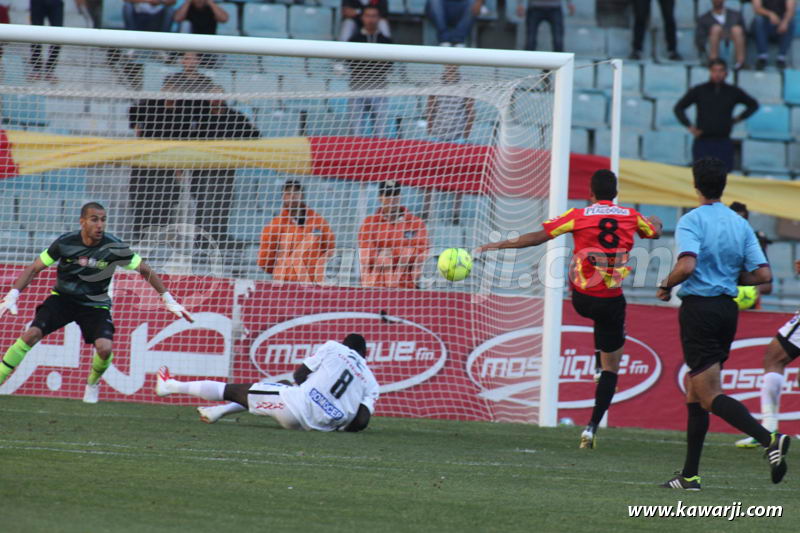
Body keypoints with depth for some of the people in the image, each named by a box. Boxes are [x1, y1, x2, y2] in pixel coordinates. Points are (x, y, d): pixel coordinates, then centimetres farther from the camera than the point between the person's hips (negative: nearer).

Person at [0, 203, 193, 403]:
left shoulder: (114, 248, -15)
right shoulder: (65, 242, -14)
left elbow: (146, 271, -3)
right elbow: (34, 269, -6)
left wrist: (169, 301, -2)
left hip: (95, 305, 0)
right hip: (62, 298, 0)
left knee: (104, 347, -25)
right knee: (32, 334, -24)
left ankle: (93, 384, 8)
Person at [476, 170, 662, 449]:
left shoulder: (578, 216, -6)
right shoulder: (630, 216, 1)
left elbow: (537, 237, -9)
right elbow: (655, 231, 23)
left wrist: (497, 245, -3)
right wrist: (654, 221, 48)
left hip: (581, 297, 1)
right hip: (612, 299, -1)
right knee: (611, 368, 6)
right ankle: (592, 427, -3)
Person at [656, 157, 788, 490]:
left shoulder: (691, 221, -10)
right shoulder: (740, 224, 7)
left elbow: (687, 266, -25)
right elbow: (763, 275, 2)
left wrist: (666, 286, -6)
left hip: (699, 308, -7)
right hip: (727, 309, 7)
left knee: (709, 396, -6)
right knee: (694, 390, 16)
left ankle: (769, 439, -27)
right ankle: (690, 475, 15)